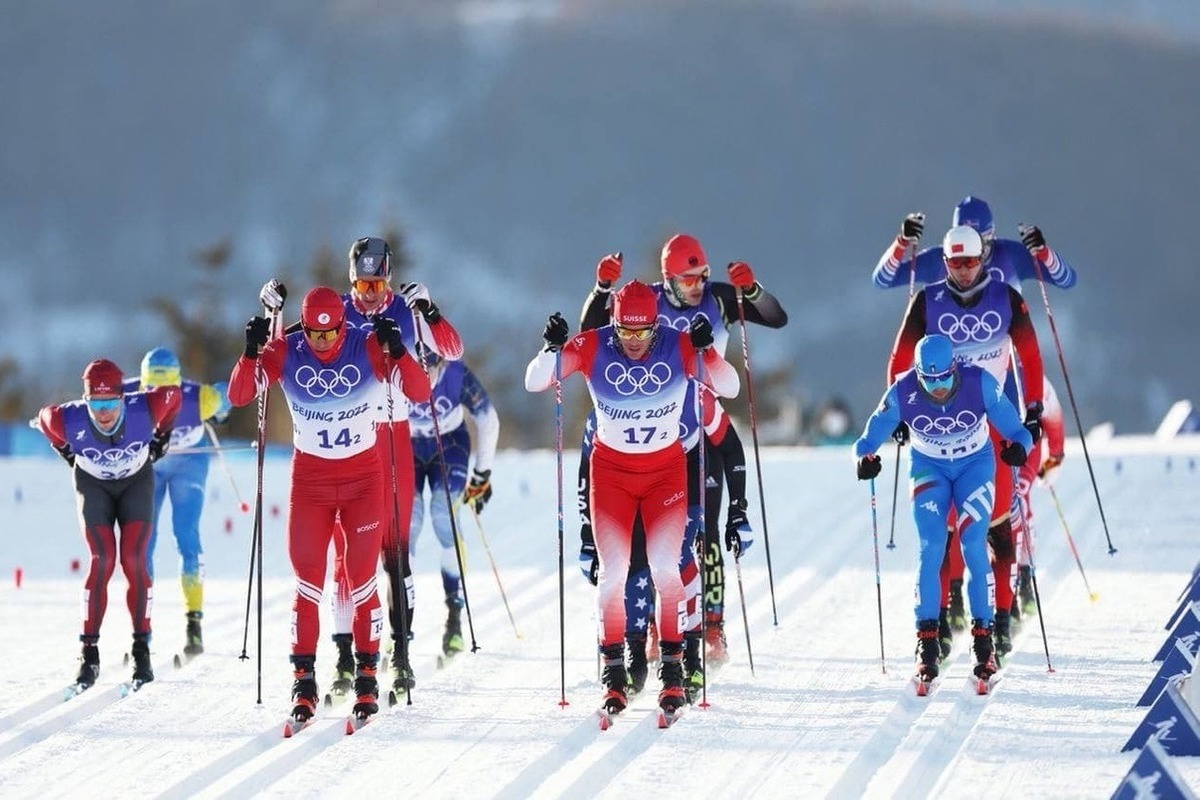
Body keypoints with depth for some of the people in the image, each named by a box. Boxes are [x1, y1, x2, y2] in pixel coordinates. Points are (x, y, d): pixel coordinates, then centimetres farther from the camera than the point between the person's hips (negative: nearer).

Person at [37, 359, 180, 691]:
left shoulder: (145, 409, -34)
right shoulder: (68, 420, -33)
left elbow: (173, 396, -11)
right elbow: (43, 418, -8)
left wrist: (161, 438, 0)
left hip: (136, 480, 0)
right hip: (93, 484, 0)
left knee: (134, 560, -12)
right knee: (102, 561, -14)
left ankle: (142, 650, -4)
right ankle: (90, 653, -9)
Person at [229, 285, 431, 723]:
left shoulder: (369, 347, -13)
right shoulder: (285, 353, -10)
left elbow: (419, 392, -18)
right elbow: (238, 396, -13)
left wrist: (397, 352, -34)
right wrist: (251, 353, -30)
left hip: (363, 477, -1)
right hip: (309, 479, 1)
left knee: (362, 580, 0)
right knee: (308, 582, 0)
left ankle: (366, 674, 10)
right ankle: (304, 679, 6)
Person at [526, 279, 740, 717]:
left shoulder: (679, 347, -16)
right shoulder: (592, 347, -16)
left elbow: (729, 388, -17)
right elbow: (534, 383, -13)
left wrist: (706, 351, -35)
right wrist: (553, 349, -33)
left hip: (666, 470, 0)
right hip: (611, 470, 0)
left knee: (665, 568, -12)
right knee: (612, 572, -6)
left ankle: (672, 669, -1)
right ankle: (613, 672, 4)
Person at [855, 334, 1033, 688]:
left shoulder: (980, 383, -27)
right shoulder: (903, 393, -25)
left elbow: (1011, 426, -21)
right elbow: (872, 436, -14)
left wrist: (1018, 446, -42)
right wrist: (866, 457, -35)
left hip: (975, 464, 0)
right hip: (929, 468, 1)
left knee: (974, 547, -14)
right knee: (931, 548, -14)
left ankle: (983, 636, -5)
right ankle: (927, 640, -9)